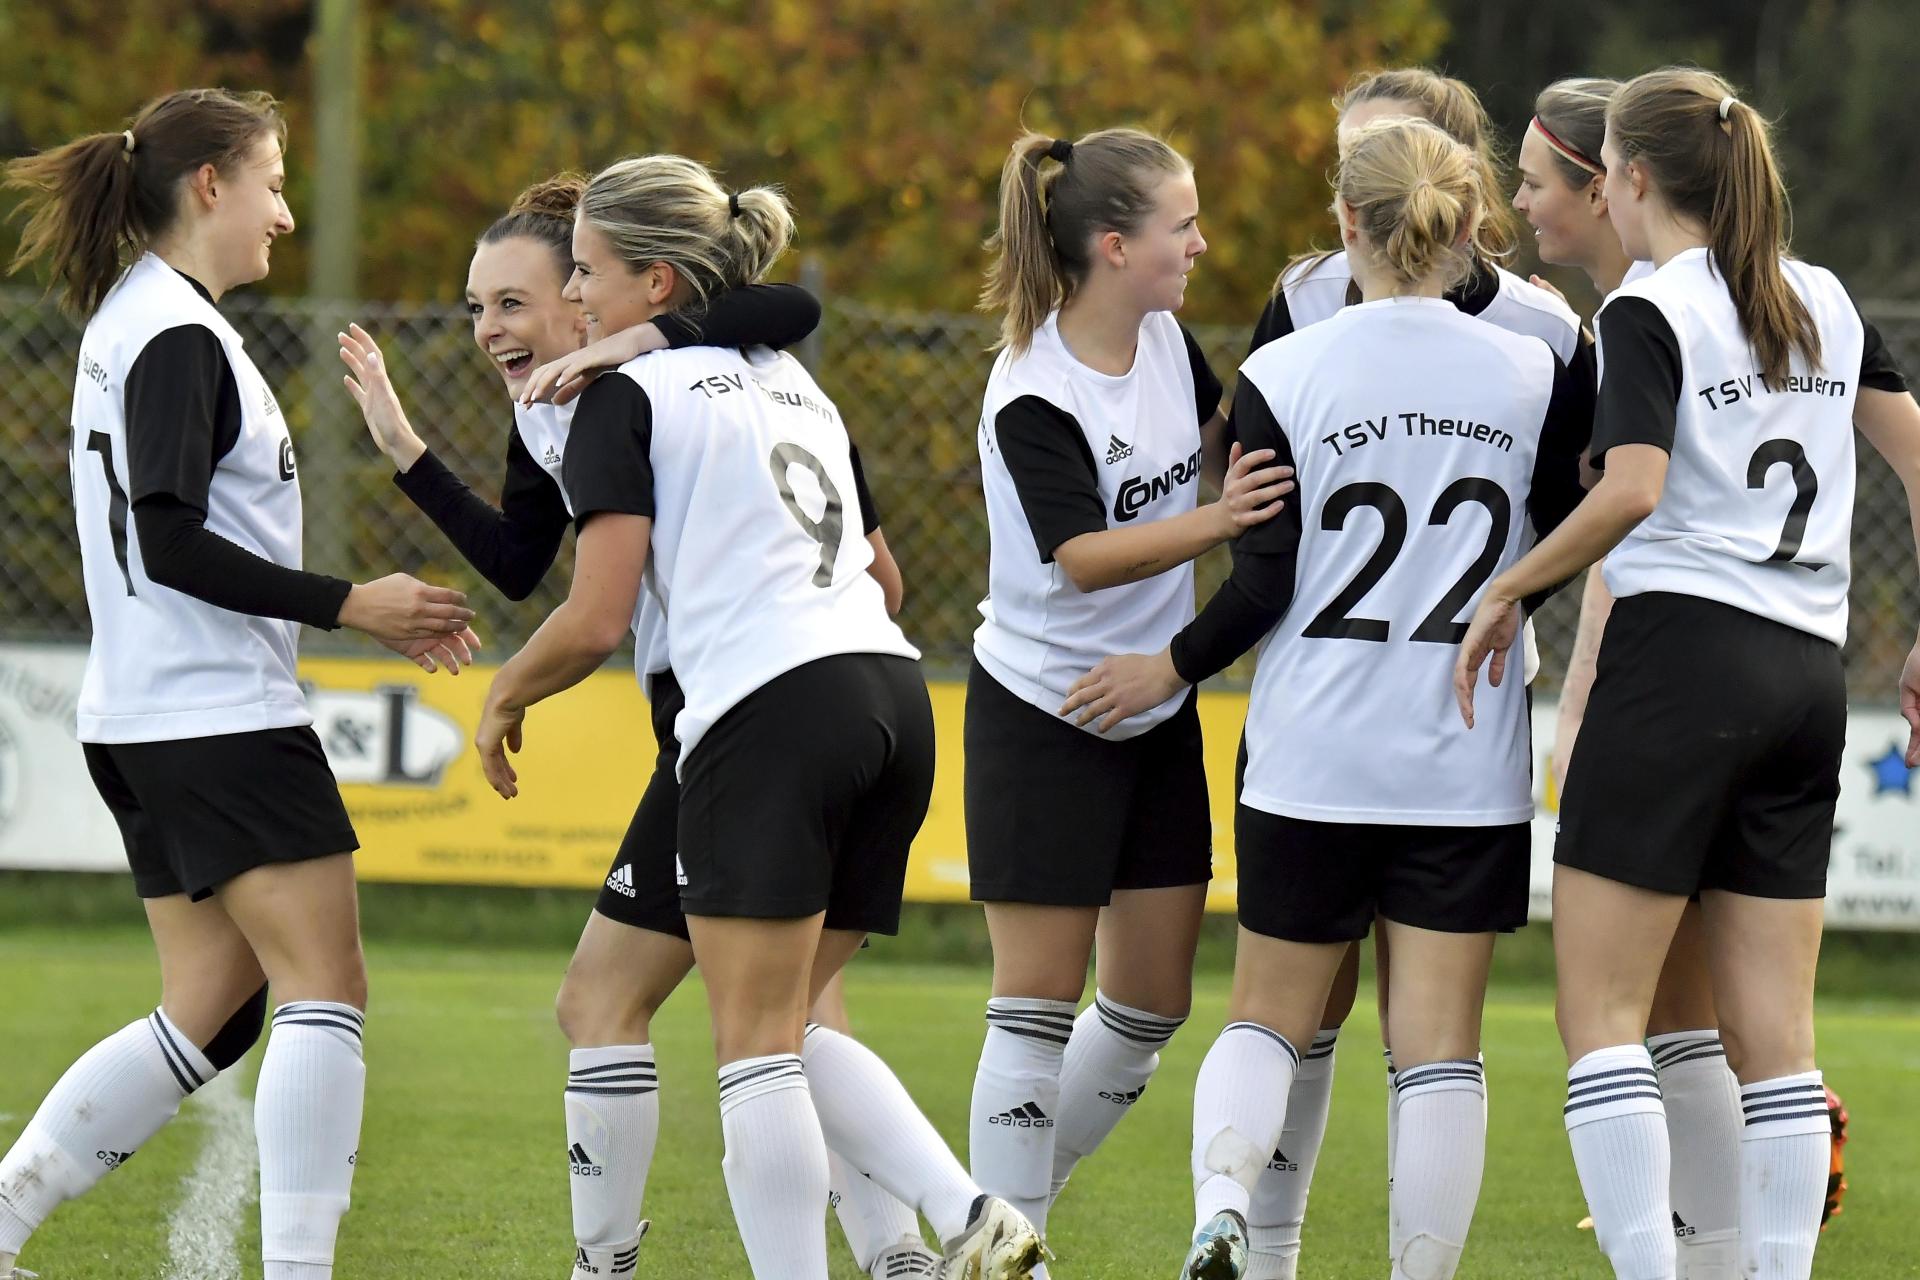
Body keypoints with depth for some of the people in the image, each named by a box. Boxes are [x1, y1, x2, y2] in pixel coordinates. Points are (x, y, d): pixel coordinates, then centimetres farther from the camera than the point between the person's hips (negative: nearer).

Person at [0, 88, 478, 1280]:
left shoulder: (137, 323, 17)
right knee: (327, 987, -8)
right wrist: (348, 604, -16)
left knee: (210, 1013, 10)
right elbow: (170, 545, -20)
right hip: (223, 720, -10)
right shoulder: (178, 340, -13)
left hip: (152, 723, 10)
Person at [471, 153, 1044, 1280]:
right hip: (892, 691, 8)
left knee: (757, 1043, -4)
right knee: (791, 1029, 14)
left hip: (769, 716, -8)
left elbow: (597, 620, -5)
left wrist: (505, 694, 12)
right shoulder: (794, 382, 25)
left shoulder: (626, 397, 1)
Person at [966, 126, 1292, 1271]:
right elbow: (1083, 557, -29)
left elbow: (1215, 447, 21)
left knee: (1154, 1002, 8)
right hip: (1043, 715, -7)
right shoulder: (1035, 400, -21)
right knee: (1041, 1001, -4)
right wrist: (1219, 522, -41)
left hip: (1157, 711, 7)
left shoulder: (1167, 341, 1)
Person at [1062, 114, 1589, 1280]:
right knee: (1440, 1044, 3)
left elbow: (1264, 583, -8)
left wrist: (1170, 670, 8)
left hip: (1312, 755, -1)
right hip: (1470, 766, 1)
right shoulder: (1535, 375, -1)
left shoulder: (1281, 377, -6)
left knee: (1269, 1017, 10)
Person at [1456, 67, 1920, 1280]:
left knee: (1601, 1007, -4)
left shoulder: (1650, 312, -6)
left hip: (1683, 648, -7)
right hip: (1809, 673, 7)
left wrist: (1509, 589, -8)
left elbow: (1631, 492, -19)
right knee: (1774, 1030, 5)